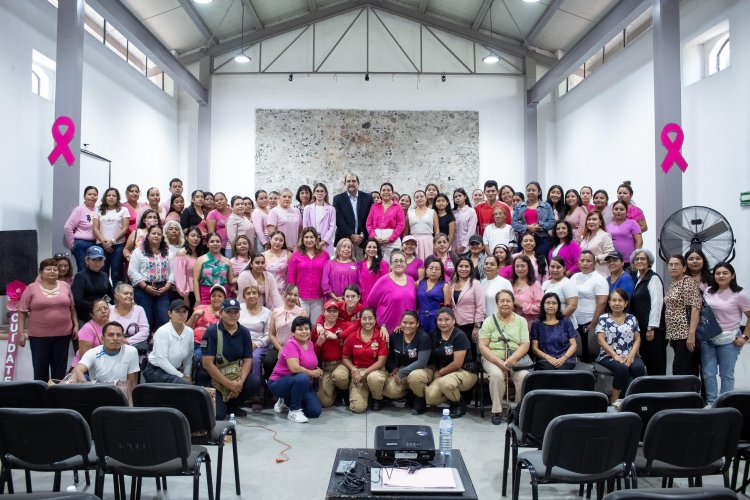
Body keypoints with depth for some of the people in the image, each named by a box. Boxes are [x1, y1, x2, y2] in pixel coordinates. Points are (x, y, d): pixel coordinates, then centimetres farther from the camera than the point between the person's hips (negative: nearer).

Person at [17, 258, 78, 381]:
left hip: (63, 334, 2)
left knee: (60, 368, 9)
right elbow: (22, 311, -1)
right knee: (40, 368, 6)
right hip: (39, 335, -2)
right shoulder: (31, 288, -2)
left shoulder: (65, 286, 6)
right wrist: (21, 332, -6)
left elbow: (72, 308, 12)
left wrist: (76, 325, 6)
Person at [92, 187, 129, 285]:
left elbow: (125, 228, 0)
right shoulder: (99, 211, 15)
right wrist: (104, 242, -8)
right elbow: (95, 228, 7)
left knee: (116, 274, -3)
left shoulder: (123, 210, 8)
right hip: (101, 245, 2)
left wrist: (112, 241, -10)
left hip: (118, 245, -2)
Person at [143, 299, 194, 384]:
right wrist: (181, 376, -19)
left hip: (176, 370, 6)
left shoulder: (189, 332, -3)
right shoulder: (162, 331, -17)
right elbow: (161, 360, -22)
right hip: (155, 370, -6)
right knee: (183, 384, -29)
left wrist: (187, 375, -4)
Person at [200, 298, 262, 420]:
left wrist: (240, 381, -20)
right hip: (214, 377, -4)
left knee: (255, 383, -24)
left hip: (235, 373, 4)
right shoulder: (211, 332, -13)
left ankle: (232, 405, 5)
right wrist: (229, 384, -20)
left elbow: (248, 359, -1)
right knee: (218, 414, -21)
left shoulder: (244, 332, 0)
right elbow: (207, 364, -17)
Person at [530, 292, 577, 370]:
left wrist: (564, 358, -10)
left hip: (566, 360, 0)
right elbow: (534, 348, 7)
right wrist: (548, 357, -12)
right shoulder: (536, 324, 13)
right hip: (545, 360, 0)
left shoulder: (566, 322, 14)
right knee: (549, 368, -36)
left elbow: (573, 345, 9)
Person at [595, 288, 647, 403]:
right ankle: (614, 399, -15)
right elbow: (601, 340, -4)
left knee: (639, 367, -30)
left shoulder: (632, 319, 14)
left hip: (629, 356, 3)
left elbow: (637, 339, 9)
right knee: (622, 368, -32)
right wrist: (615, 356, -14)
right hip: (609, 356, -3)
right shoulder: (603, 318, 4)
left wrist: (631, 355, -9)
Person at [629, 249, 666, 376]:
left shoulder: (653, 278, -7)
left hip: (653, 328, -8)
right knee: (646, 362, 9)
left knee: (656, 365, -4)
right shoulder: (638, 279, 16)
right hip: (641, 327, 8)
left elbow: (656, 303, -14)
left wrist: (651, 328, -17)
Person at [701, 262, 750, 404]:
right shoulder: (708, 293, 5)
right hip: (707, 339, 4)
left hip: (728, 340, -4)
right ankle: (711, 402, 17)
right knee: (708, 373, 6)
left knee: (726, 374, 6)